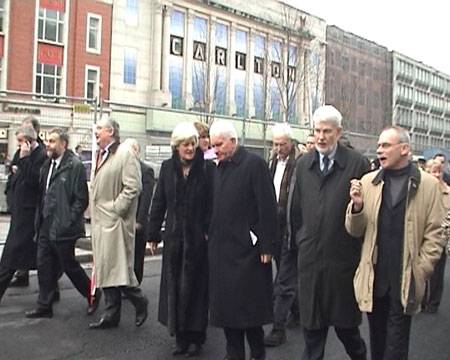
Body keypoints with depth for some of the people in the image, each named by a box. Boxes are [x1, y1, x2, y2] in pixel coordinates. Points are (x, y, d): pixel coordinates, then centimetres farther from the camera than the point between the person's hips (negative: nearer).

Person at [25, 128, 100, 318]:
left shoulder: (75, 166, -13)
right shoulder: (47, 165, 12)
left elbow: (81, 198, -15)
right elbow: (42, 194, 18)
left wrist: (68, 221, -16)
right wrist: (39, 220, 11)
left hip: (62, 229, -8)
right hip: (45, 227, 8)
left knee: (69, 265, 4)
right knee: (44, 266, 11)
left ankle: (92, 294, 25)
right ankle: (44, 306, 22)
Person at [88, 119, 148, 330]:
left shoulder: (125, 153, -10)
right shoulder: (100, 155, 16)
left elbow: (133, 186, -17)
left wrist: (115, 208, -16)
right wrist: (95, 213, 13)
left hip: (116, 221, -9)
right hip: (100, 221, 9)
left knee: (119, 267, -6)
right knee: (104, 267, 11)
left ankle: (139, 302, 16)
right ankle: (111, 314, 19)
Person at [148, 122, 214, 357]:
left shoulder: (207, 168, -6)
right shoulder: (168, 167, 4)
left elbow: (213, 204, -7)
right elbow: (159, 202, 6)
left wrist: (209, 231, -13)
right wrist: (153, 234, 6)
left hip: (198, 238, -3)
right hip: (173, 237, 3)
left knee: (195, 286, 5)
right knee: (173, 286, 8)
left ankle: (195, 336, 20)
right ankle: (179, 335, 22)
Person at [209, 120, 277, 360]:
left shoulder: (254, 164, -9)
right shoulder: (219, 167, 12)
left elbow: (267, 208, -12)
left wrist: (266, 246, -14)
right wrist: (211, 235, 10)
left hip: (246, 249, -7)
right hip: (221, 249, 7)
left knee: (249, 306, 2)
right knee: (226, 305, 11)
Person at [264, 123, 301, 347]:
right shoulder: (273, 162, 12)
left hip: (291, 226, -8)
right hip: (275, 226, 8)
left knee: (285, 279, -3)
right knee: (287, 273, 21)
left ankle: (278, 327, 4)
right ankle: (297, 311, 38)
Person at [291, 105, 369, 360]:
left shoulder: (358, 163, -7)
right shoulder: (304, 164, 6)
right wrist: (301, 238, 11)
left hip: (343, 256, -3)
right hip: (310, 256, 4)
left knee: (345, 321, 11)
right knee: (312, 323, 13)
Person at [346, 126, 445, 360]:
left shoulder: (428, 185, -4)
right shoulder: (368, 181, 3)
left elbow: (434, 234, -2)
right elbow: (354, 231, 2)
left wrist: (421, 271, -9)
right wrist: (357, 205, -17)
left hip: (406, 281, -2)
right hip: (373, 278, 2)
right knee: (377, 340, 17)